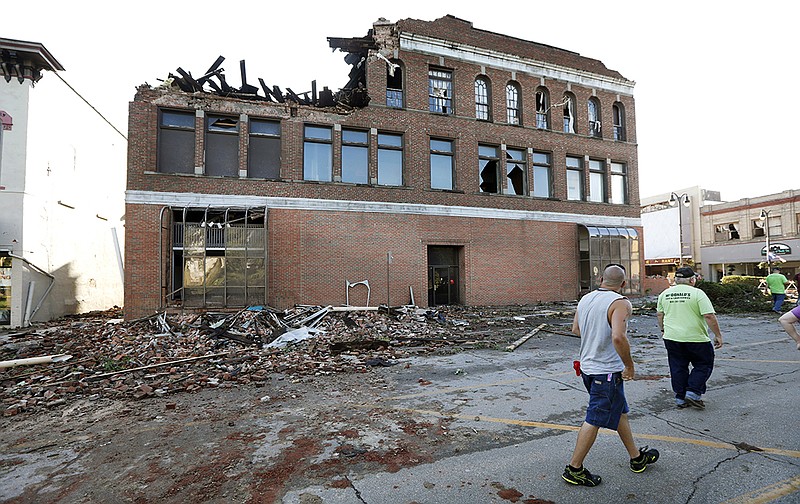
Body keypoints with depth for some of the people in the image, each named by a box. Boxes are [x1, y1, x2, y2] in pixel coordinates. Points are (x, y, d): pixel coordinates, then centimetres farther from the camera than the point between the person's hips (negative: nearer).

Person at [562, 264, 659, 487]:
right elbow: (618, 337, -32)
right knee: (594, 420, 2)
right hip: (607, 372, -8)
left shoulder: (585, 299, 6)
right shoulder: (620, 303, -18)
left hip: (587, 367, 8)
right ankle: (574, 469, 12)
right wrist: (629, 365, -18)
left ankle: (636, 458, 41)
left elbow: (576, 329, 17)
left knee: (620, 412, 24)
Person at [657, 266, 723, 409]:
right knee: (703, 365, 14)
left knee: (678, 368, 12)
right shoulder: (697, 293, -9)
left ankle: (680, 398, 16)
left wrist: (663, 329, 27)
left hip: (672, 338, 4)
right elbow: (709, 316, -13)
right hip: (695, 338, -4)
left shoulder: (664, 294, 6)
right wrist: (718, 335, -5)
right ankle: (693, 393, 5)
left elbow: (660, 314, 14)